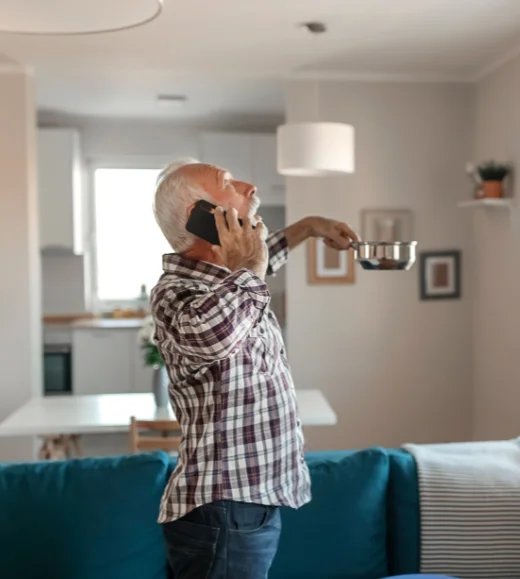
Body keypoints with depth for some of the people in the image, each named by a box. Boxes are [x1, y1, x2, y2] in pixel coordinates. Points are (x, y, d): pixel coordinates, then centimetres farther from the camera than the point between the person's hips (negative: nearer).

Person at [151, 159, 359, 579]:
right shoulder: (176, 293, -22)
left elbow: (258, 261, 34)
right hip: (224, 516, -10)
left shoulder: (216, 280, 9)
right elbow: (210, 331, -47)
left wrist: (308, 227, 39)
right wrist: (248, 270, -29)